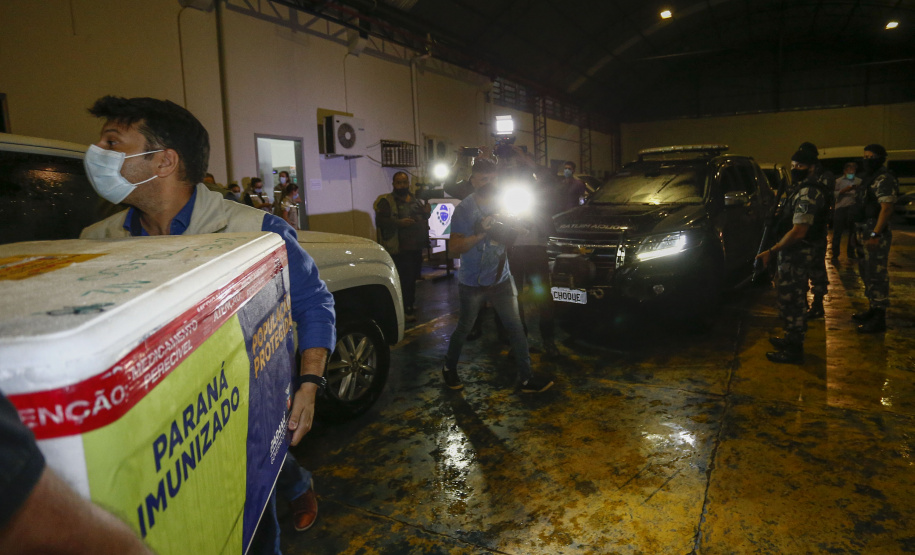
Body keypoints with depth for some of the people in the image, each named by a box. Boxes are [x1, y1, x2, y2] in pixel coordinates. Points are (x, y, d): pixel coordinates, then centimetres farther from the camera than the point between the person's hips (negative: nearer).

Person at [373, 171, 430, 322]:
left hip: (416, 247, 7)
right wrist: (399, 223, -27)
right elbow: (380, 220, -15)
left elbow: (422, 218, 27)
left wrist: (427, 212, 4)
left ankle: (410, 305, 31)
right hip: (400, 249, -7)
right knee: (405, 279, -10)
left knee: (413, 277, 16)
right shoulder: (386, 201, -6)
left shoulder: (415, 200, 16)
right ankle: (406, 310, 1)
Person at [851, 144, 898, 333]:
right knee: (867, 273, 17)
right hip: (864, 232, 10)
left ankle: (879, 319, -3)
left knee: (877, 275, -7)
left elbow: (886, 209, -21)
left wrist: (875, 234, -26)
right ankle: (872, 309, 28)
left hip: (876, 233, -10)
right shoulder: (870, 178, 17)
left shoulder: (884, 179, -13)